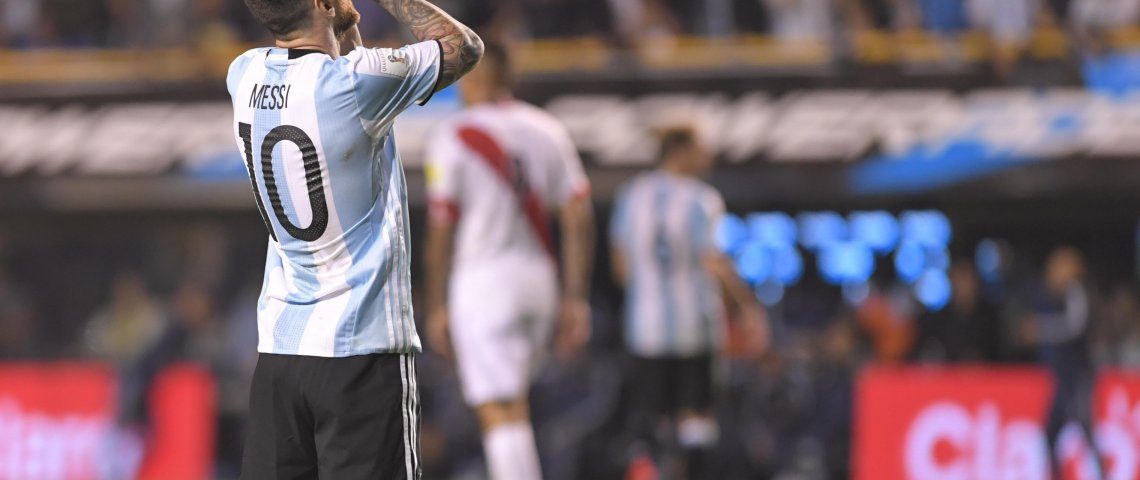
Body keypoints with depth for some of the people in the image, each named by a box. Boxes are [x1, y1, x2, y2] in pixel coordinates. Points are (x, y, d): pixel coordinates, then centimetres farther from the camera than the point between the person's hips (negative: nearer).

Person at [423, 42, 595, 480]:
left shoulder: (454, 137, -5)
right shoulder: (547, 130, 9)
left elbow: (441, 231, -6)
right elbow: (579, 218, 6)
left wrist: (437, 307, 1)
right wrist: (575, 299, 9)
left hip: (482, 280, -5)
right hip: (539, 278, 5)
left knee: (501, 411, -7)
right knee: (513, 403, 20)